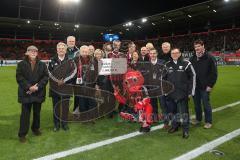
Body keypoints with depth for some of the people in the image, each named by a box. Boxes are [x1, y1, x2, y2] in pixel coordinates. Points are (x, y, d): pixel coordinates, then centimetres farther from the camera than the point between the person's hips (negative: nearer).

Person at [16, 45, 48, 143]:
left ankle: (36, 128, 33)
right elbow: (19, 77, -6)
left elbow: (45, 77, -1)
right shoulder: (21, 64, 2)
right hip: (26, 93, -2)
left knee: (37, 112, 13)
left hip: (38, 93, 2)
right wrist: (29, 87, -17)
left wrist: (37, 87, -14)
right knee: (25, 114, 1)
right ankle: (22, 134, 11)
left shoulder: (42, 64, 6)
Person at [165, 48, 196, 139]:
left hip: (182, 93, -4)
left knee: (183, 112, -2)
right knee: (174, 110, 14)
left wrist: (191, 91, -4)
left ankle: (186, 130, 11)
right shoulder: (167, 65, 8)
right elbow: (164, 78, 16)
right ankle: (175, 126, 32)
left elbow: (193, 77, -2)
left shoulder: (186, 64, -4)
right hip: (170, 94, 4)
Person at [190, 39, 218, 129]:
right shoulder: (192, 59, 8)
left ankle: (208, 121, 19)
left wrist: (210, 85, -12)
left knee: (206, 104, 4)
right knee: (196, 104, 14)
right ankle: (198, 119, 30)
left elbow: (214, 73, -8)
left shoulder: (209, 58, -7)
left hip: (205, 87, -5)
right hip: (194, 86, 5)